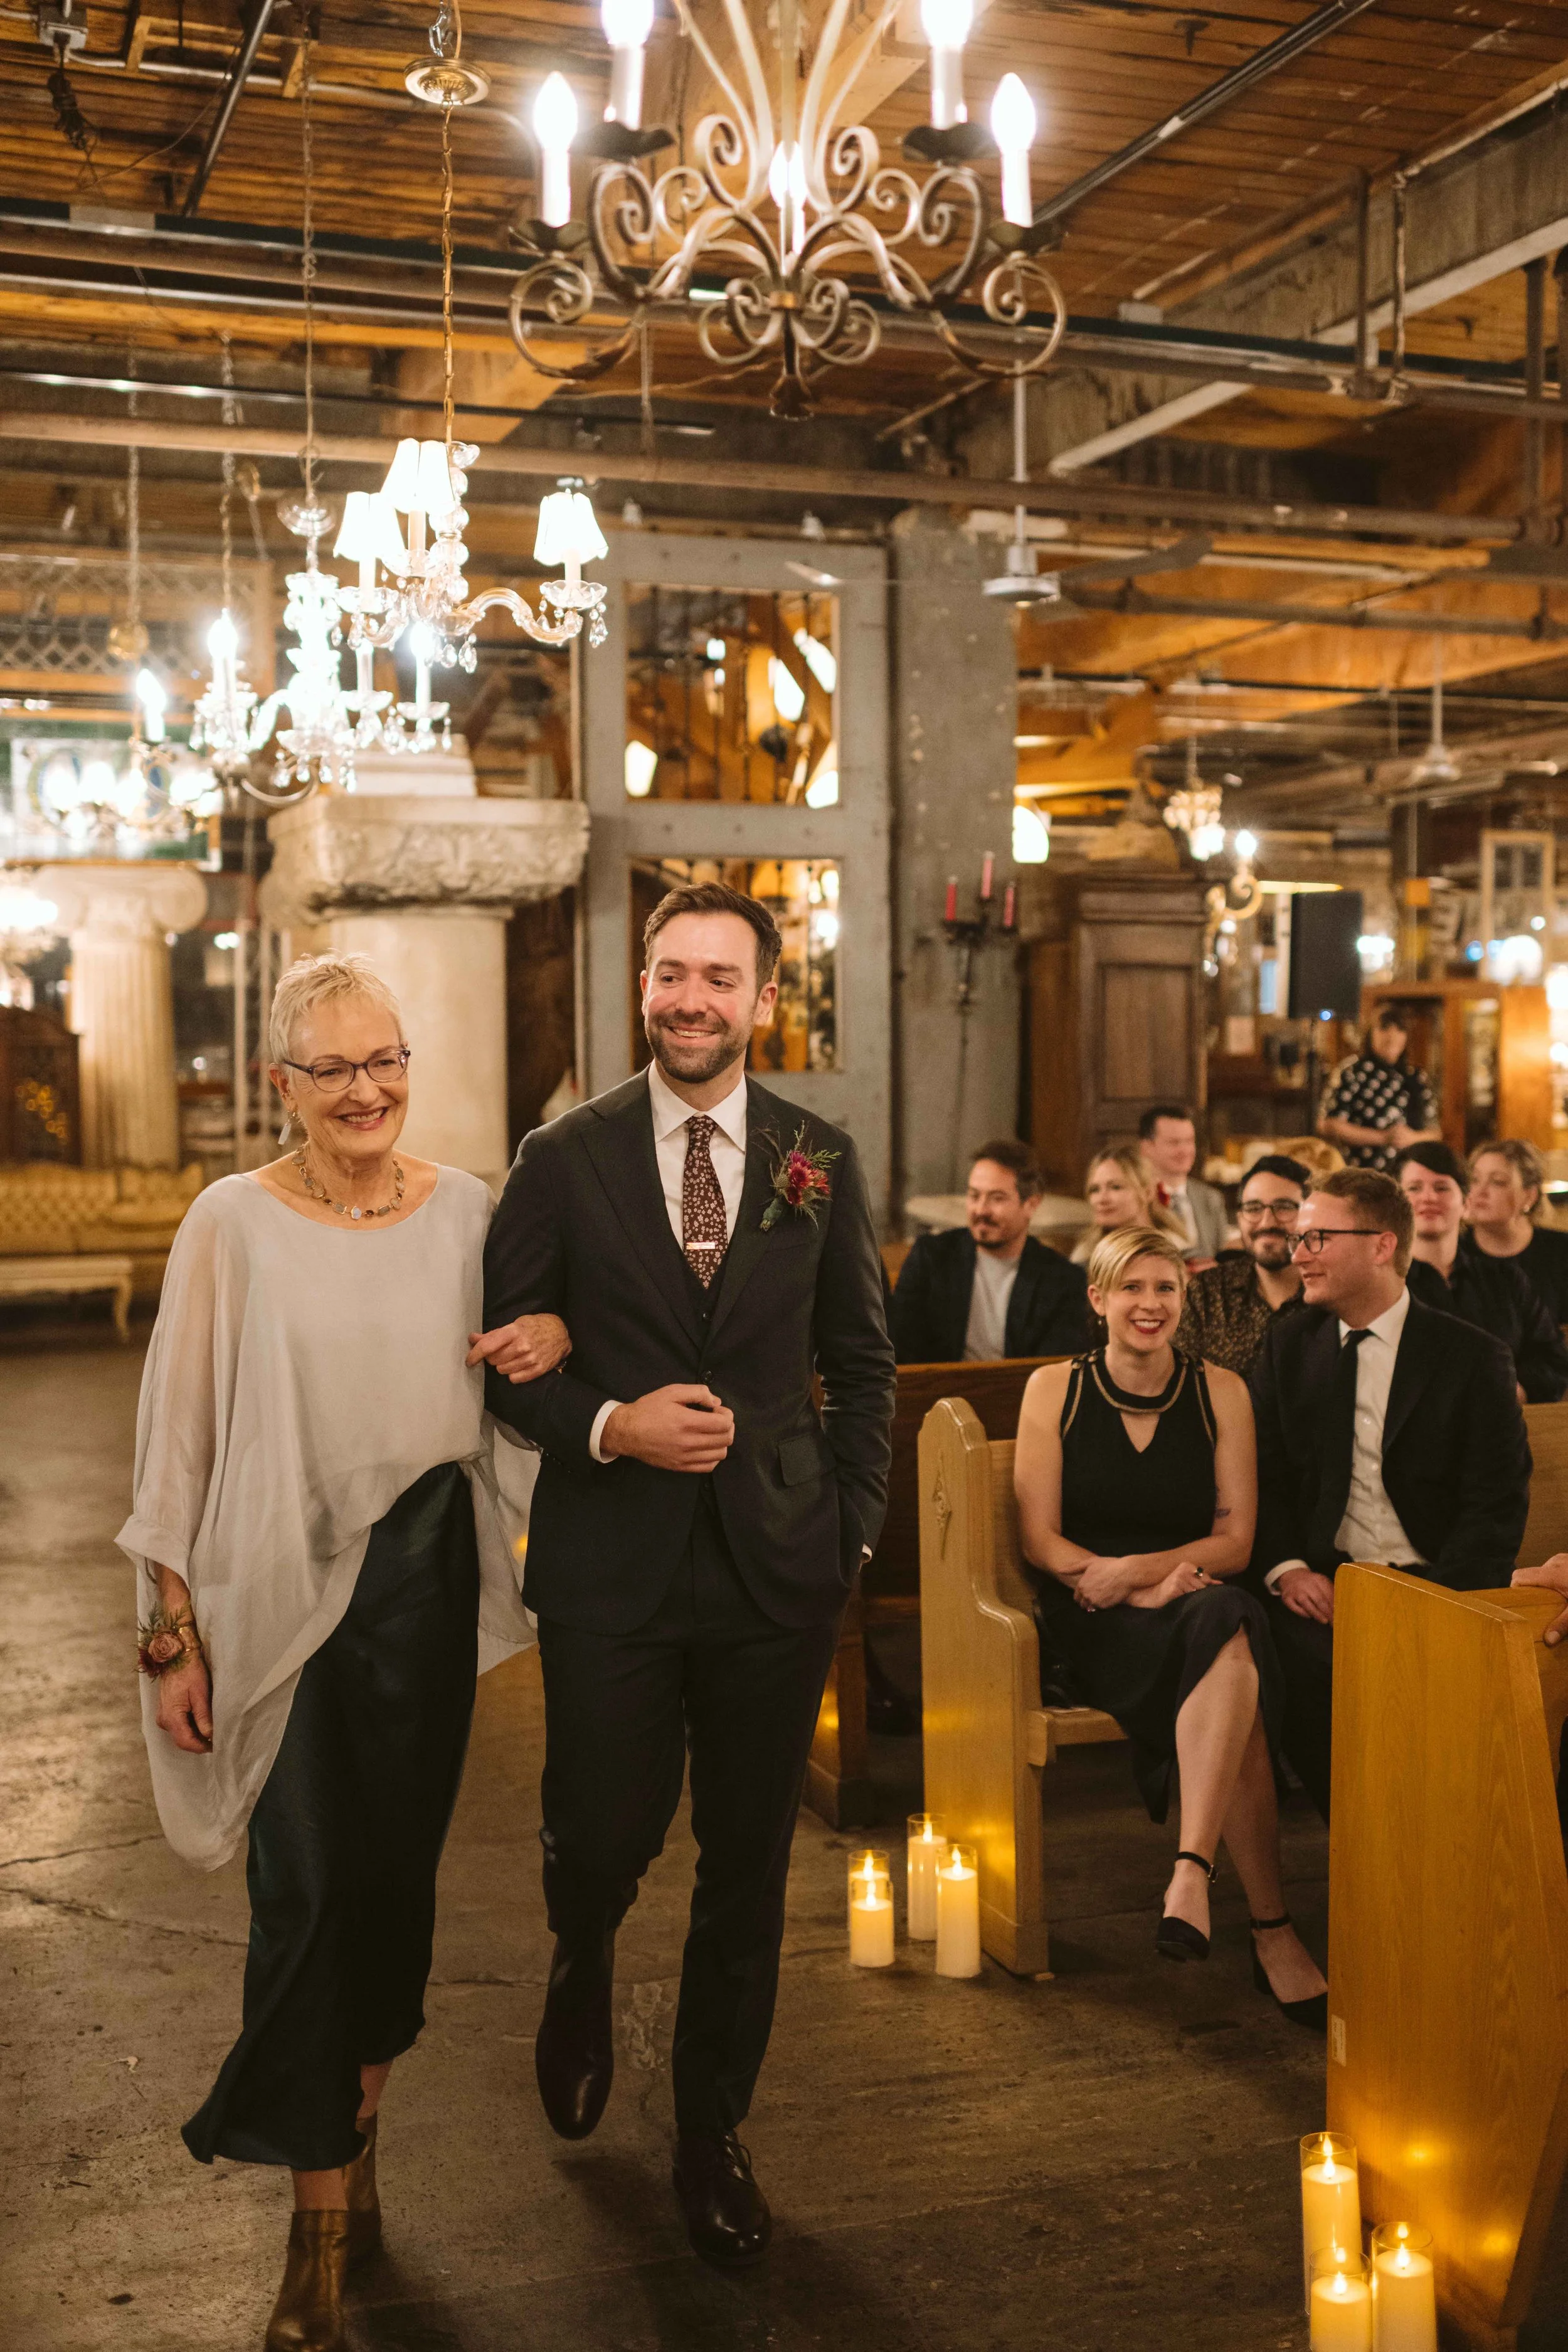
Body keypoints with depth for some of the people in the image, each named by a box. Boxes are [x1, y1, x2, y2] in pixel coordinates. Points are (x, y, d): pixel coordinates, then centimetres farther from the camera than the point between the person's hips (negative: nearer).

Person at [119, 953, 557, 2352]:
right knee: (308, 1887, -3)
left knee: (397, 1867, 13)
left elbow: (498, 1382, 19)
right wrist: (175, 1630, -5)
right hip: (282, 1588, -3)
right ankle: (323, 2227, 12)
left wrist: (554, 1334, -5)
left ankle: (359, 2128, 36)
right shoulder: (234, 1223, -6)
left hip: (428, 1577, 3)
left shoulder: (465, 1209, 3)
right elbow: (180, 1434, -3)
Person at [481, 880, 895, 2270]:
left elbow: (863, 1362, 9)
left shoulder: (821, 1161, 4)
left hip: (775, 1567, 2)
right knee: (604, 1841, 2)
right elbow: (505, 1359, 2)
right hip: (610, 1567, -1)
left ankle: (713, 2135, 32)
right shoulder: (565, 1160, -1)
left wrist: (851, 1529, 2)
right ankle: (584, 1975, 41)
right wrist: (610, 1426, -15)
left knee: (748, 1872, 10)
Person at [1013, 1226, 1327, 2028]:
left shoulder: (1221, 1392, 9)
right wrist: (1149, 1592, -15)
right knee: (1234, 1664, -35)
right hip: (1095, 1624, -2)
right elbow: (1040, 1540, 0)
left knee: (1228, 1636, -38)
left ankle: (1192, 1872, -44)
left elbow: (1235, 1539, 4)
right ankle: (1270, 1927, -35)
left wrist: (1134, 1571, -14)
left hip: (1198, 1598, 2)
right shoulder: (1054, 1389, 5)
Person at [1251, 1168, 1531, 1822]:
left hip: (1437, 1581, -2)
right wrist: (1286, 1566, -8)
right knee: (1303, 1665, -29)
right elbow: (1264, 1471, 10)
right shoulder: (1289, 1344, 12)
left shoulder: (1473, 1357, 0)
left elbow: (1496, 1503, -4)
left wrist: (1436, 1598, -17)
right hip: (1322, 1581, 2)